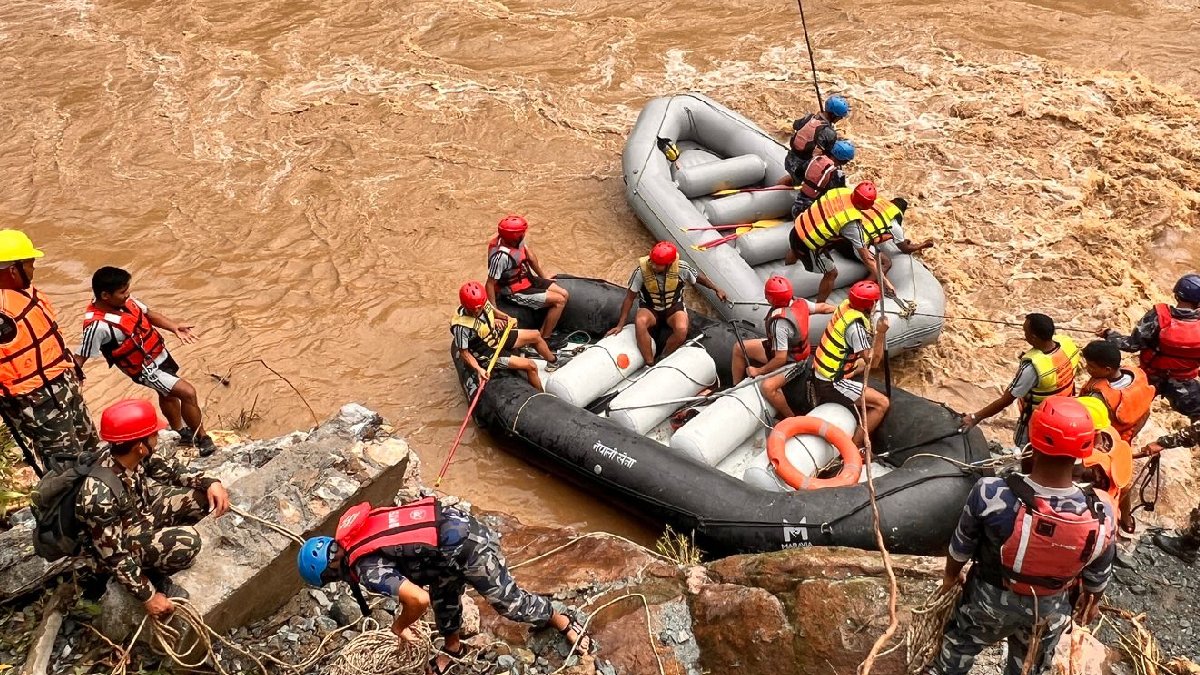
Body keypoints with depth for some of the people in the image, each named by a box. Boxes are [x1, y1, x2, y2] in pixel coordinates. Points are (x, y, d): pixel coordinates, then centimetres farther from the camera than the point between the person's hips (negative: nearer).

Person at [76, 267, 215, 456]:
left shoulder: (124, 300, -11)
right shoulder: (97, 325, -33)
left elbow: (148, 314, 4)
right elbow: (80, 358, -27)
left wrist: (175, 327, -10)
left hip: (160, 353, 8)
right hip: (146, 369, -8)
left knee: (168, 394, 29)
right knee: (188, 393, -14)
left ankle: (181, 432, 54)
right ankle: (203, 440, 4)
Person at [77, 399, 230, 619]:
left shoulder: (133, 457, -17)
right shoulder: (100, 495, -38)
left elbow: (167, 469, 3)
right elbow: (114, 555, -29)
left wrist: (210, 482, -12)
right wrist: (148, 596, -23)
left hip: (141, 514, 7)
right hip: (122, 543, -7)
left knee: (203, 496, -5)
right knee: (187, 541, -29)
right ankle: (152, 574, -1)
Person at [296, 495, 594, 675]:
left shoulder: (367, 570, -18)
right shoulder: (353, 531, 7)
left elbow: (419, 600, -26)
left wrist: (399, 626, -5)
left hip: (466, 548, -9)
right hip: (456, 522, 9)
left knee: (508, 601, 11)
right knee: (443, 595, 27)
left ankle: (563, 623, 31)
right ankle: (452, 648, 50)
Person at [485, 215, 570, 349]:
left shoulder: (517, 239, -9)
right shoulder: (501, 256, -34)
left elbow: (529, 255, 10)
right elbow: (490, 284, -27)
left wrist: (544, 278, 20)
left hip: (528, 279, 9)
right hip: (517, 292, -9)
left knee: (564, 295, 5)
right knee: (559, 301, -13)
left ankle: (543, 332, 10)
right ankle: (544, 339, 2)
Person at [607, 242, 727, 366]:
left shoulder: (681, 267, -22)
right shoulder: (642, 270, -24)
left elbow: (698, 277, 1)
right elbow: (630, 297, -13)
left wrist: (716, 289, 9)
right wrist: (620, 325, -13)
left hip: (674, 307, 0)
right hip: (650, 308, 0)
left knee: (682, 330, -33)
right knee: (640, 322, -36)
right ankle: (650, 364, -24)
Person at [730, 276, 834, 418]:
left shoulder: (779, 323, -37)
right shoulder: (799, 302, -16)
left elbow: (780, 359, -32)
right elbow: (822, 307, 2)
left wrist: (759, 371, -18)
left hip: (792, 362, -10)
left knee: (768, 387, -33)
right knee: (739, 348, 8)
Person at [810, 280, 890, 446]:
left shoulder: (846, 305, -3)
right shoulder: (856, 326, -26)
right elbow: (873, 361, -21)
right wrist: (880, 333, -26)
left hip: (821, 372, 10)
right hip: (831, 384, -10)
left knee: (862, 363, 34)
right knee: (882, 403, -11)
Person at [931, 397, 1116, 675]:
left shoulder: (991, 494, -35)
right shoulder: (1101, 514, -30)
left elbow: (962, 546, -14)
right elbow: (1098, 574, -9)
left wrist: (951, 575, 9)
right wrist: (1093, 600, 15)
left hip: (989, 599, -1)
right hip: (1048, 611, 1)